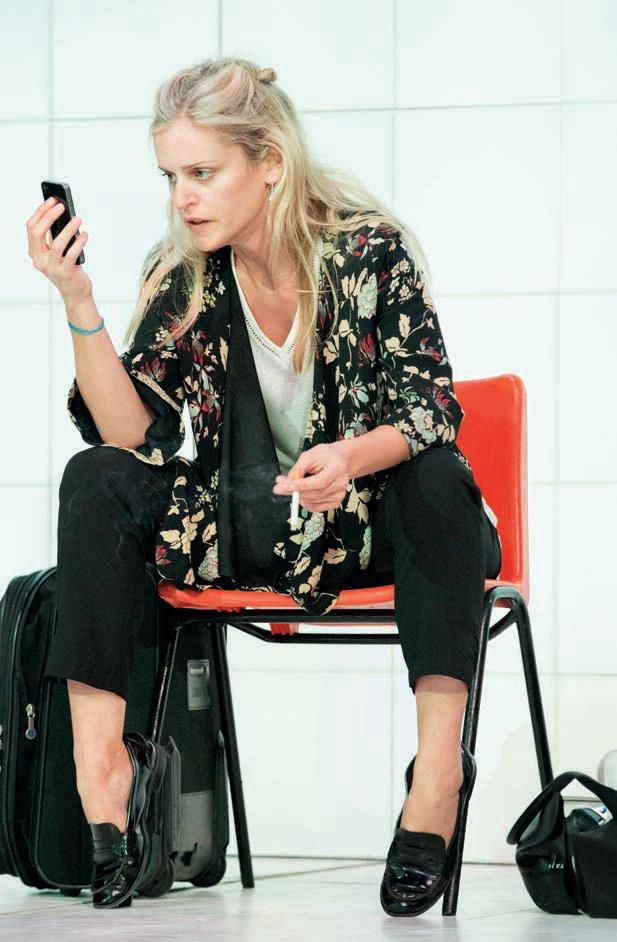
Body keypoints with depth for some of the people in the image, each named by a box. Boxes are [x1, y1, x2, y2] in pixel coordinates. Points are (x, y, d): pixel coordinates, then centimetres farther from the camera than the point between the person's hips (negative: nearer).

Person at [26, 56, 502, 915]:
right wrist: (77, 301, -22)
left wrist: (354, 456, -37)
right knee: (94, 482, -19)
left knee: (442, 481, -35)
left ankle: (438, 774, -42)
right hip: (248, 527, 3)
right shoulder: (180, 275, -5)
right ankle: (101, 762, -29)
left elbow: (431, 407, -16)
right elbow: (134, 435, -12)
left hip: (370, 518, -3)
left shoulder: (369, 248, -13)